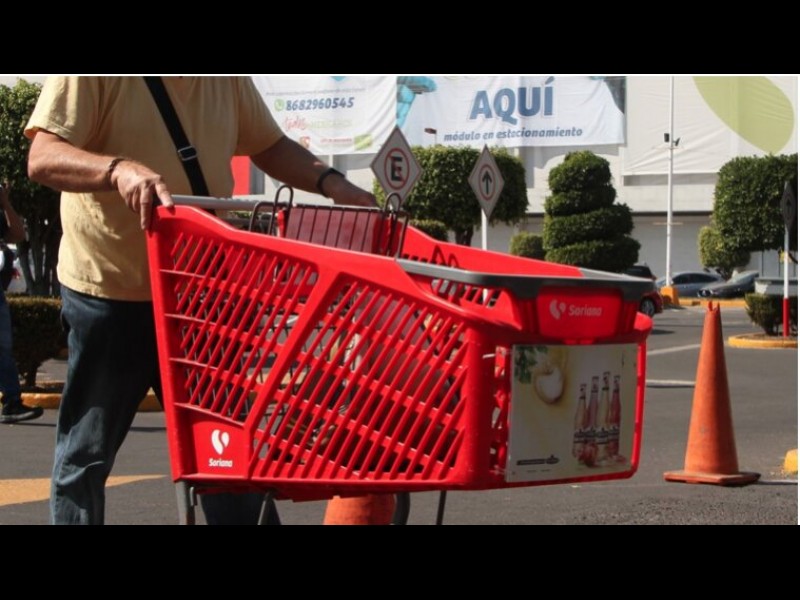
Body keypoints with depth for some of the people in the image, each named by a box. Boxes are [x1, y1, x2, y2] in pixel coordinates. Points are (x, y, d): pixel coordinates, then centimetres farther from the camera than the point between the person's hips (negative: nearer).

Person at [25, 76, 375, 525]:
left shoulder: (227, 81, 5)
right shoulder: (97, 80, -11)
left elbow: (270, 146, 16)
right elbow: (43, 157, -21)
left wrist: (329, 181, -2)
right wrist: (119, 169, -39)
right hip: (110, 292, -4)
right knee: (85, 454, 6)